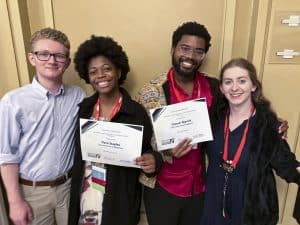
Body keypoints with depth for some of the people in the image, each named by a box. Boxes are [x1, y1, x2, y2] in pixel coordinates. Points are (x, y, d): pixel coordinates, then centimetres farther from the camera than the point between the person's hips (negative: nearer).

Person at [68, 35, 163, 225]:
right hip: (85, 197, 4)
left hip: (120, 201, -3)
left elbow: (148, 151, -8)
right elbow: (79, 154, 5)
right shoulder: (84, 108, -3)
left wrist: (154, 161, -28)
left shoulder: (136, 112, -15)